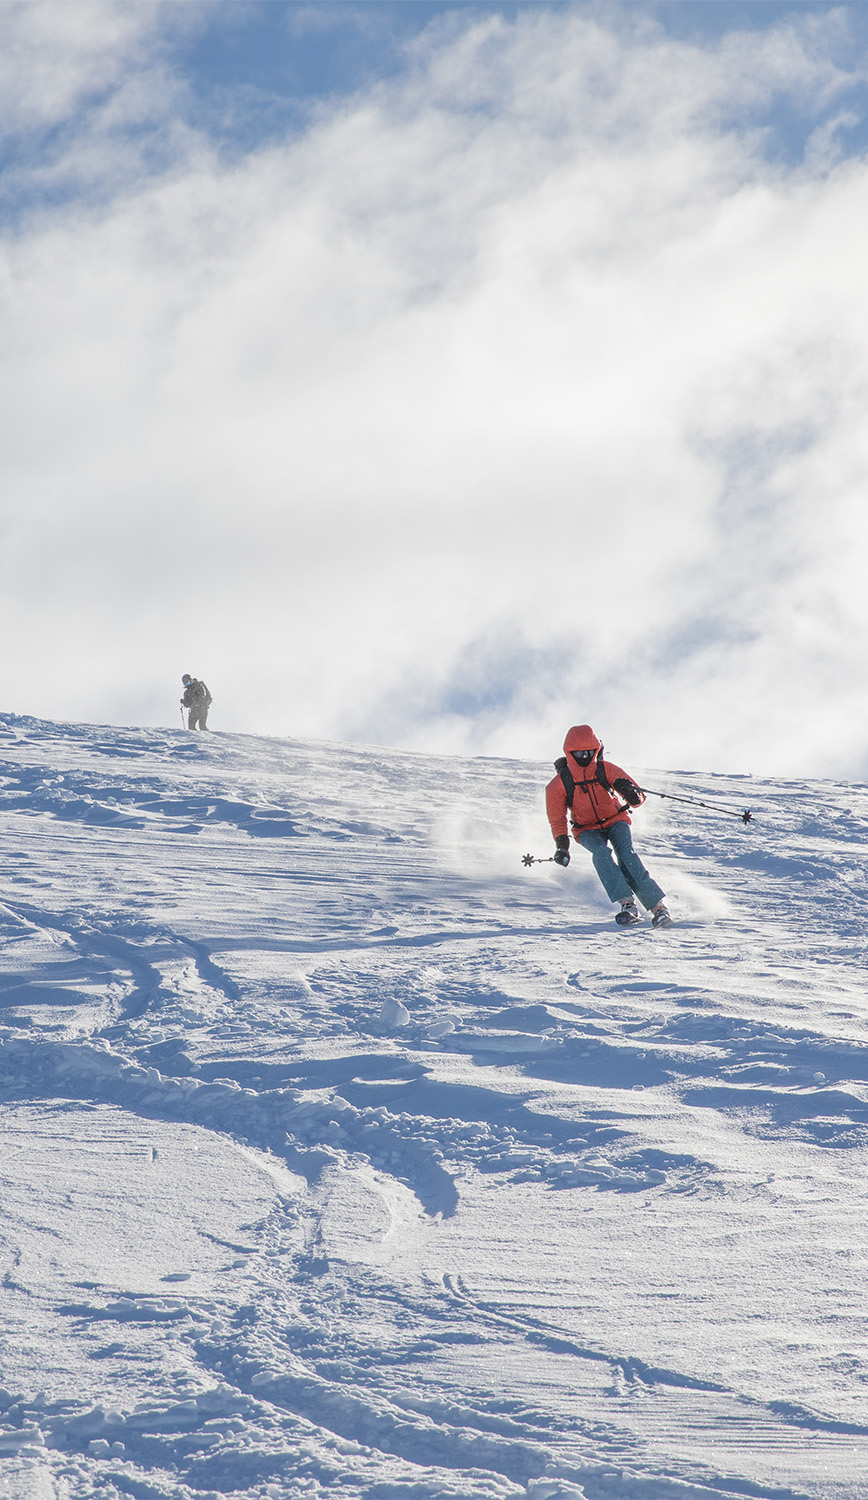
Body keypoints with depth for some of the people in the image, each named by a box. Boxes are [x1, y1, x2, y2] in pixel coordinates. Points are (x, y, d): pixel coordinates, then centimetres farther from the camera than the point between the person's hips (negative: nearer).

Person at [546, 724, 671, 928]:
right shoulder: (559, 784, -10)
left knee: (626, 853, -28)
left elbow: (637, 800, -9)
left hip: (615, 821, 0)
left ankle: (657, 905, -33)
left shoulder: (606, 770, -12)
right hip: (587, 830, 0)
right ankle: (627, 903, -40)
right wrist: (562, 845, -14)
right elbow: (557, 818, 0)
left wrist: (632, 793, -33)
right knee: (601, 852, -31)